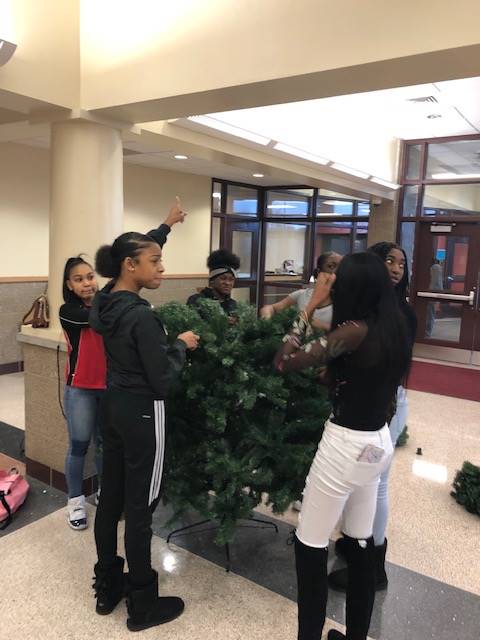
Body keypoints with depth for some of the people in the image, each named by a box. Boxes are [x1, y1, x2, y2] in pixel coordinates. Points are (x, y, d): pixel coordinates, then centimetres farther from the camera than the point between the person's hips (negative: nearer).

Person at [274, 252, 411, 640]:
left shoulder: (356, 330, -20)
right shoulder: (394, 329, 3)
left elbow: (285, 361, -23)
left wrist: (311, 305, -15)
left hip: (347, 445, -8)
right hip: (379, 442, 9)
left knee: (310, 545, 6)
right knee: (361, 543, 19)